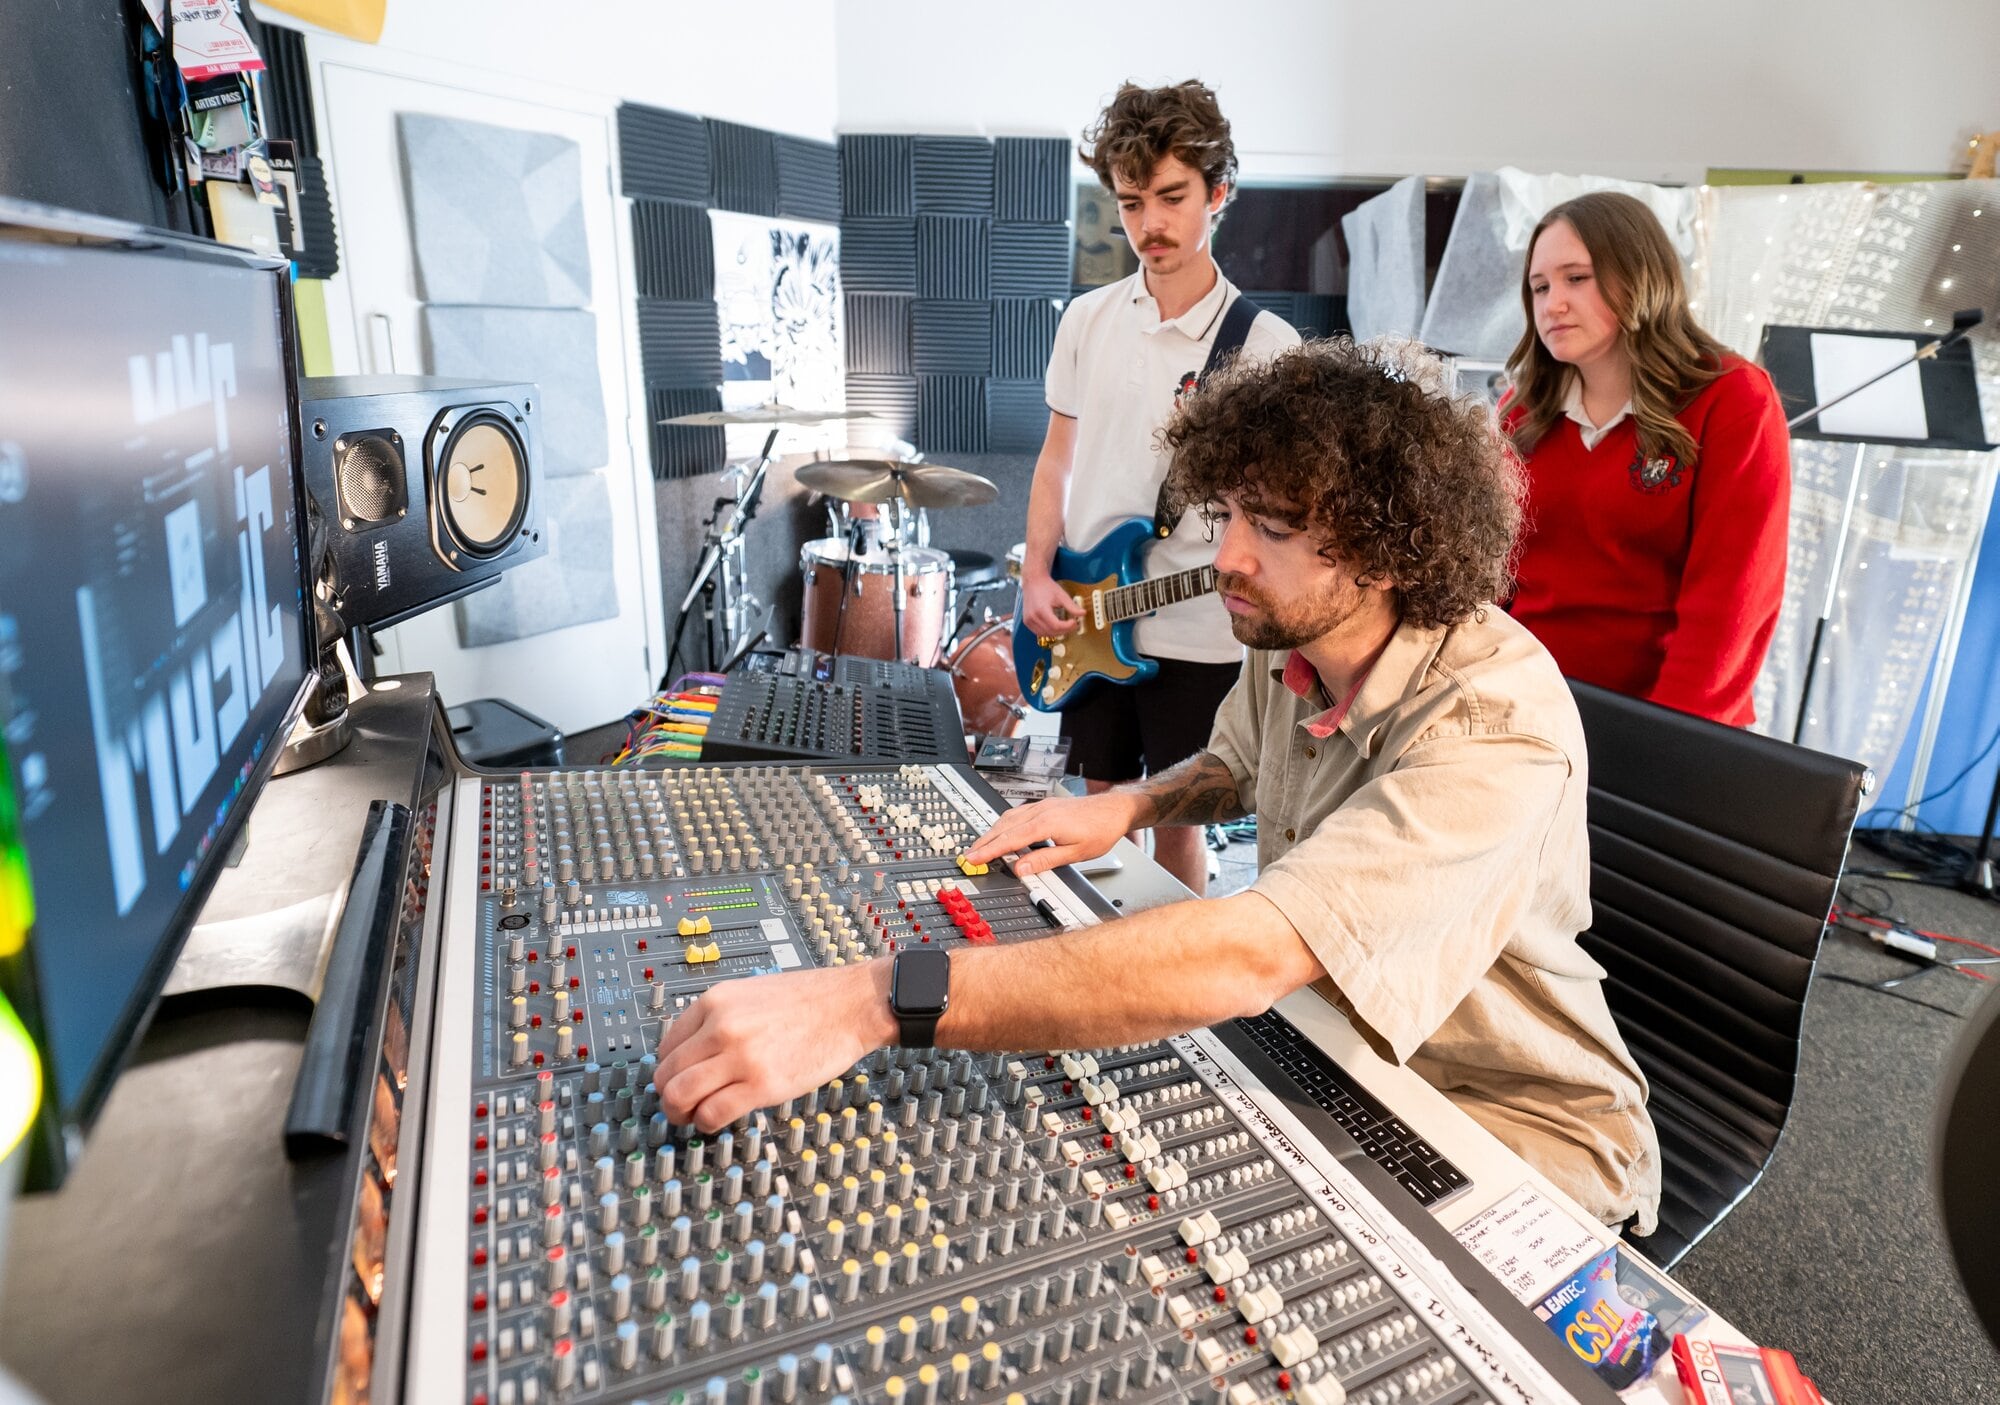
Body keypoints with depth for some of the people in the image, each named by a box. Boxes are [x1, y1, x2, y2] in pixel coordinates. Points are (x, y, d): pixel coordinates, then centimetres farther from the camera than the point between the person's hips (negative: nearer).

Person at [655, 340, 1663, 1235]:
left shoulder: (1494, 727, -34)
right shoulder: (1290, 641, -8)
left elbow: (1246, 960, -47)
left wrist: (873, 1001, -51)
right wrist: (1130, 805, -6)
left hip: (1510, 1124, -6)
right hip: (1333, 1044, 7)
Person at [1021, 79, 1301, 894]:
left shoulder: (1264, 344, -8)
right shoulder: (1088, 320, 5)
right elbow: (1057, 458, 10)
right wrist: (1037, 576, 0)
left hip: (1194, 635, -4)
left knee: (1175, 817, 7)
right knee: (1099, 806, 17)